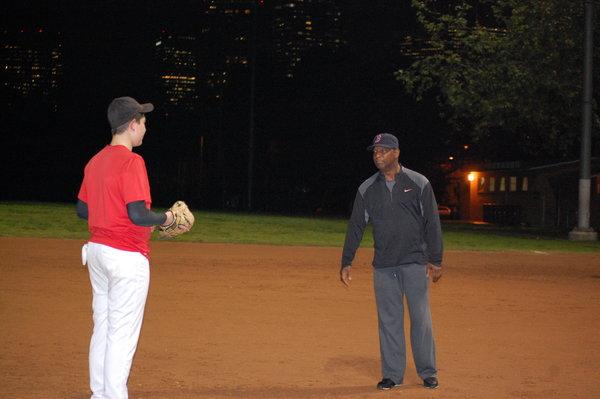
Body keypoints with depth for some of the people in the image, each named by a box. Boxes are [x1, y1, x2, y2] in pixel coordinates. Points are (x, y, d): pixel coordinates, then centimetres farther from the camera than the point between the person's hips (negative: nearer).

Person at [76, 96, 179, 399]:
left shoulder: (95, 161, 10)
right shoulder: (131, 162, -16)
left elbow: (82, 209, 15)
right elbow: (138, 213, -23)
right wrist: (164, 218, -5)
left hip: (96, 250, 9)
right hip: (127, 257, -9)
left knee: (102, 328, 16)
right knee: (123, 335, -3)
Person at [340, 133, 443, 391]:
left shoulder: (419, 183, -2)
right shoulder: (367, 189, 6)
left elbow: (432, 224, -3)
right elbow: (355, 226, 6)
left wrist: (435, 261, -7)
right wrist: (347, 262, 0)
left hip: (415, 262, -3)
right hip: (383, 265, 3)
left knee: (421, 317, 1)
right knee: (388, 320, 6)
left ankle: (428, 372, 13)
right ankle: (392, 374, 14)